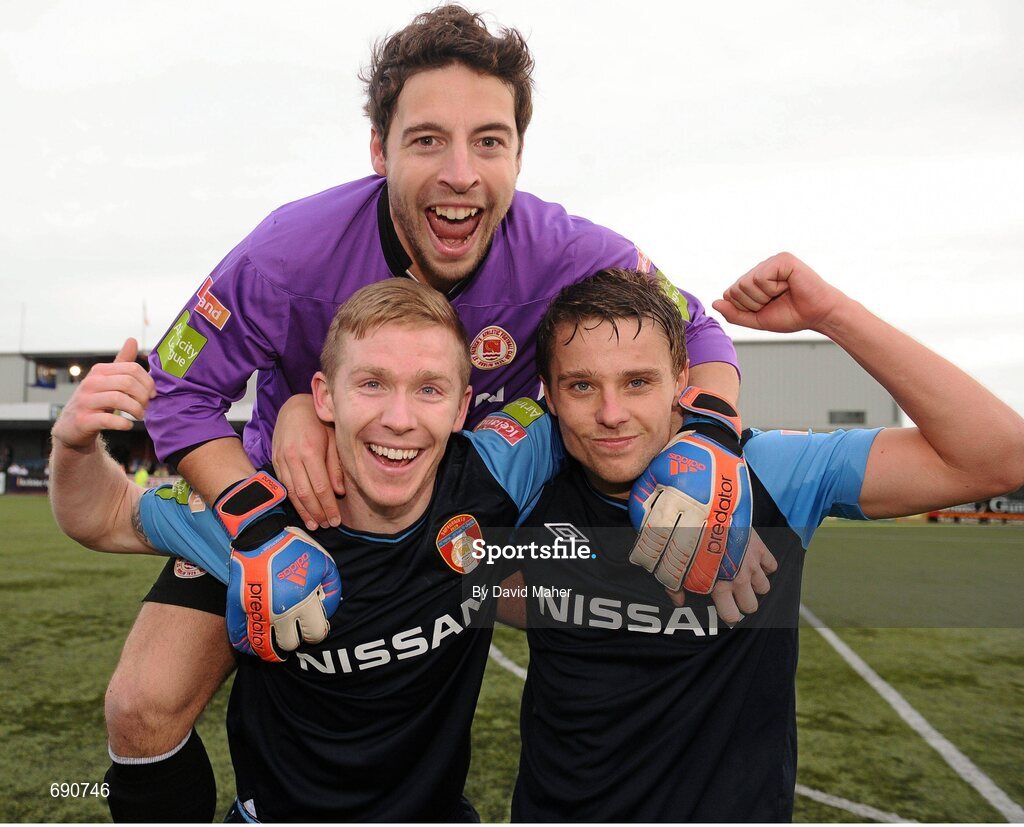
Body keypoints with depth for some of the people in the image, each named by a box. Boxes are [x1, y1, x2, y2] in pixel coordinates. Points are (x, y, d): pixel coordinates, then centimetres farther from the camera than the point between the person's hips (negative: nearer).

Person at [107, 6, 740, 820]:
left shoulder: (565, 255, -24)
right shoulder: (290, 253, -26)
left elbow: (698, 335, -10)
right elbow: (181, 391, -14)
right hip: (295, 495, -1)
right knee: (146, 708, -15)